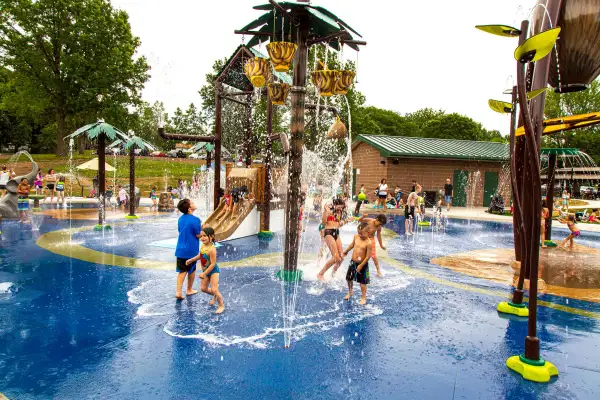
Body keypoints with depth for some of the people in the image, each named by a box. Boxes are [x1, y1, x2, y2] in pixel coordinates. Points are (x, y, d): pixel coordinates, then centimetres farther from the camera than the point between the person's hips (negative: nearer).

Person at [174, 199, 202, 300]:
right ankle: (189, 290, 28)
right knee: (192, 270, 14)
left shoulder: (180, 219, 4)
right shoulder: (195, 220, -18)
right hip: (191, 250, -5)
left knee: (182, 270, 9)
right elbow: (199, 235, -15)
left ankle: (178, 291, 1)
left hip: (180, 249, 5)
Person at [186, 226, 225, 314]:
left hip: (213, 271, -8)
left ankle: (221, 306, 9)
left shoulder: (212, 249, -30)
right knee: (203, 288, 12)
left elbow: (213, 264, -28)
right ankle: (215, 295, 40)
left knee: (214, 290, -10)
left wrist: (204, 274, -24)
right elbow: (200, 255, 16)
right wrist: (191, 260, 18)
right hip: (205, 271, 8)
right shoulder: (203, 245, -5)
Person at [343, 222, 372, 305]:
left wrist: (361, 265, -20)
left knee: (362, 282, 3)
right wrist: (346, 251, 33)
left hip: (362, 264, -6)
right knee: (349, 279, 19)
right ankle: (350, 292, 42)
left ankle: (363, 297, 18)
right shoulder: (356, 237, -3)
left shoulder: (368, 243, -22)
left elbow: (368, 256, -20)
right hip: (353, 262, 6)